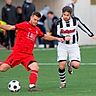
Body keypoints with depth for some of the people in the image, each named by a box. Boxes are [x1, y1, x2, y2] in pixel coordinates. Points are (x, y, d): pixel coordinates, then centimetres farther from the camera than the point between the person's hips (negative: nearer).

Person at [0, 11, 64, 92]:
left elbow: (45, 36, 30)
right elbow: (10, 27, -10)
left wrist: (57, 38, 26)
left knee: (35, 67, -20)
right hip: (17, 52, -4)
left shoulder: (37, 30, 13)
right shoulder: (24, 25, -5)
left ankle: (32, 86, -13)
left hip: (28, 55, 4)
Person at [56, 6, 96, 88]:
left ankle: (70, 64, 24)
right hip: (63, 46, -1)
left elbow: (83, 26, 9)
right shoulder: (59, 22, -12)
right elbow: (57, 35, -12)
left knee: (76, 65, -13)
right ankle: (63, 82, 10)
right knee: (62, 65, -14)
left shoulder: (75, 20, -8)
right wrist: (64, 38, -31)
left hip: (73, 46, 1)